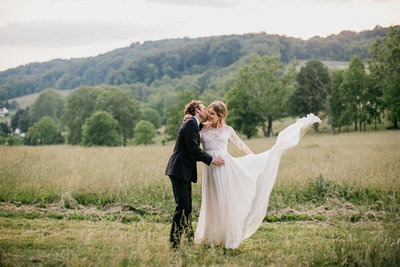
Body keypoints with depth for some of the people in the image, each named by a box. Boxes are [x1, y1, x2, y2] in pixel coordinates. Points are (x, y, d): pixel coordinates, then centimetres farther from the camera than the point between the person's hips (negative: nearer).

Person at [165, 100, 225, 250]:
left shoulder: (195, 125, 20)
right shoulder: (190, 124, -11)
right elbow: (193, 150, -16)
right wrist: (211, 160, -7)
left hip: (185, 172, 10)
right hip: (179, 170, -10)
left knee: (187, 207, 12)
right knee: (182, 206, -11)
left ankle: (189, 240, 17)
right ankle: (173, 244, -8)